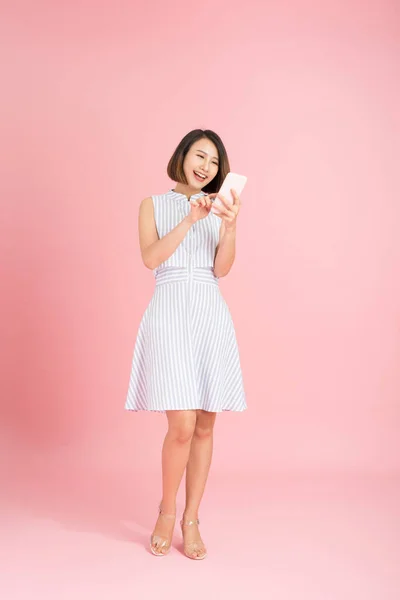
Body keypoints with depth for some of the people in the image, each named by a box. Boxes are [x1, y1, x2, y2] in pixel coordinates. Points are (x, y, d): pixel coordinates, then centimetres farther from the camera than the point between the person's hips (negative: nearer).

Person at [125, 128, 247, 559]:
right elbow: (151, 258, -6)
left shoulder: (218, 208, 15)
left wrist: (230, 225, -11)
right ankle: (166, 512, 14)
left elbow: (222, 269, 3)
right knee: (182, 426, -11)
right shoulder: (153, 205, 10)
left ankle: (191, 520, 18)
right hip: (170, 313, -3)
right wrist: (189, 220, -13)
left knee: (205, 426, 3)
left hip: (211, 316, 3)